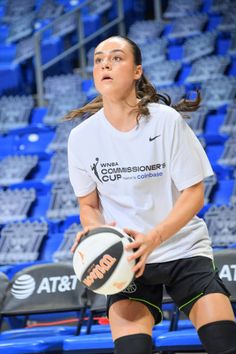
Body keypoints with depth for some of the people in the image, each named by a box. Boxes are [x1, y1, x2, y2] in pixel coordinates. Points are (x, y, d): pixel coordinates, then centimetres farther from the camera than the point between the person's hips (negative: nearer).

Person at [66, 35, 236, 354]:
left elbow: (193, 193, -9)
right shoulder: (82, 136, -5)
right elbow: (88, 205, 8)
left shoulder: (167, 121, -11)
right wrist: (96, 232, -16)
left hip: (183, 248, -1)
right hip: (126, 257, 1)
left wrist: (153, 238, -24)